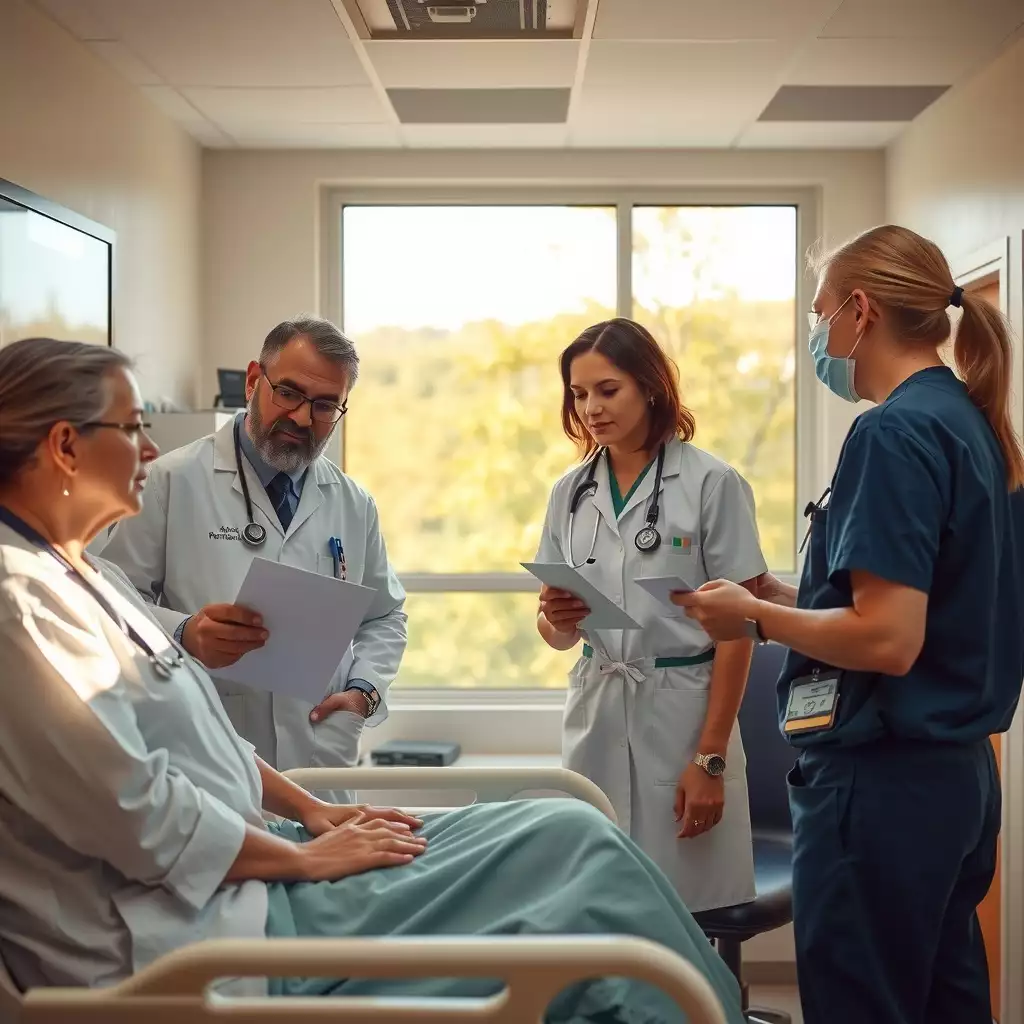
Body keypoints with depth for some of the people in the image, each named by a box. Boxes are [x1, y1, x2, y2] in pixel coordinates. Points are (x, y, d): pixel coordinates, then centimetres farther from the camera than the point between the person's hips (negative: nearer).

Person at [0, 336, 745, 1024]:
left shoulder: (83, 577, 15)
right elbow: (141, 816, -20)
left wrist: (312, 811, 9)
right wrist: (308, 856, -10)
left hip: (239, 865, 10)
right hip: (194, 933, -10)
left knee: (569, 836, 3)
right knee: (578, 846, -10)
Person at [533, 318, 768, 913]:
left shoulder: (711, 484, -4)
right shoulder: (570, 494, 10)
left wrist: (711, 757, -11)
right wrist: (556, 618, -8)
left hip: (682, 713, -4)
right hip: (596, 716, 4)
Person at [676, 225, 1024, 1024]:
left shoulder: (894, 432, -17)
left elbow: (887, 639, -24)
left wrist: (756, 617, -9)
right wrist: (783, 597, 13)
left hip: (883, 779, -9)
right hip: (957, 772, 10)